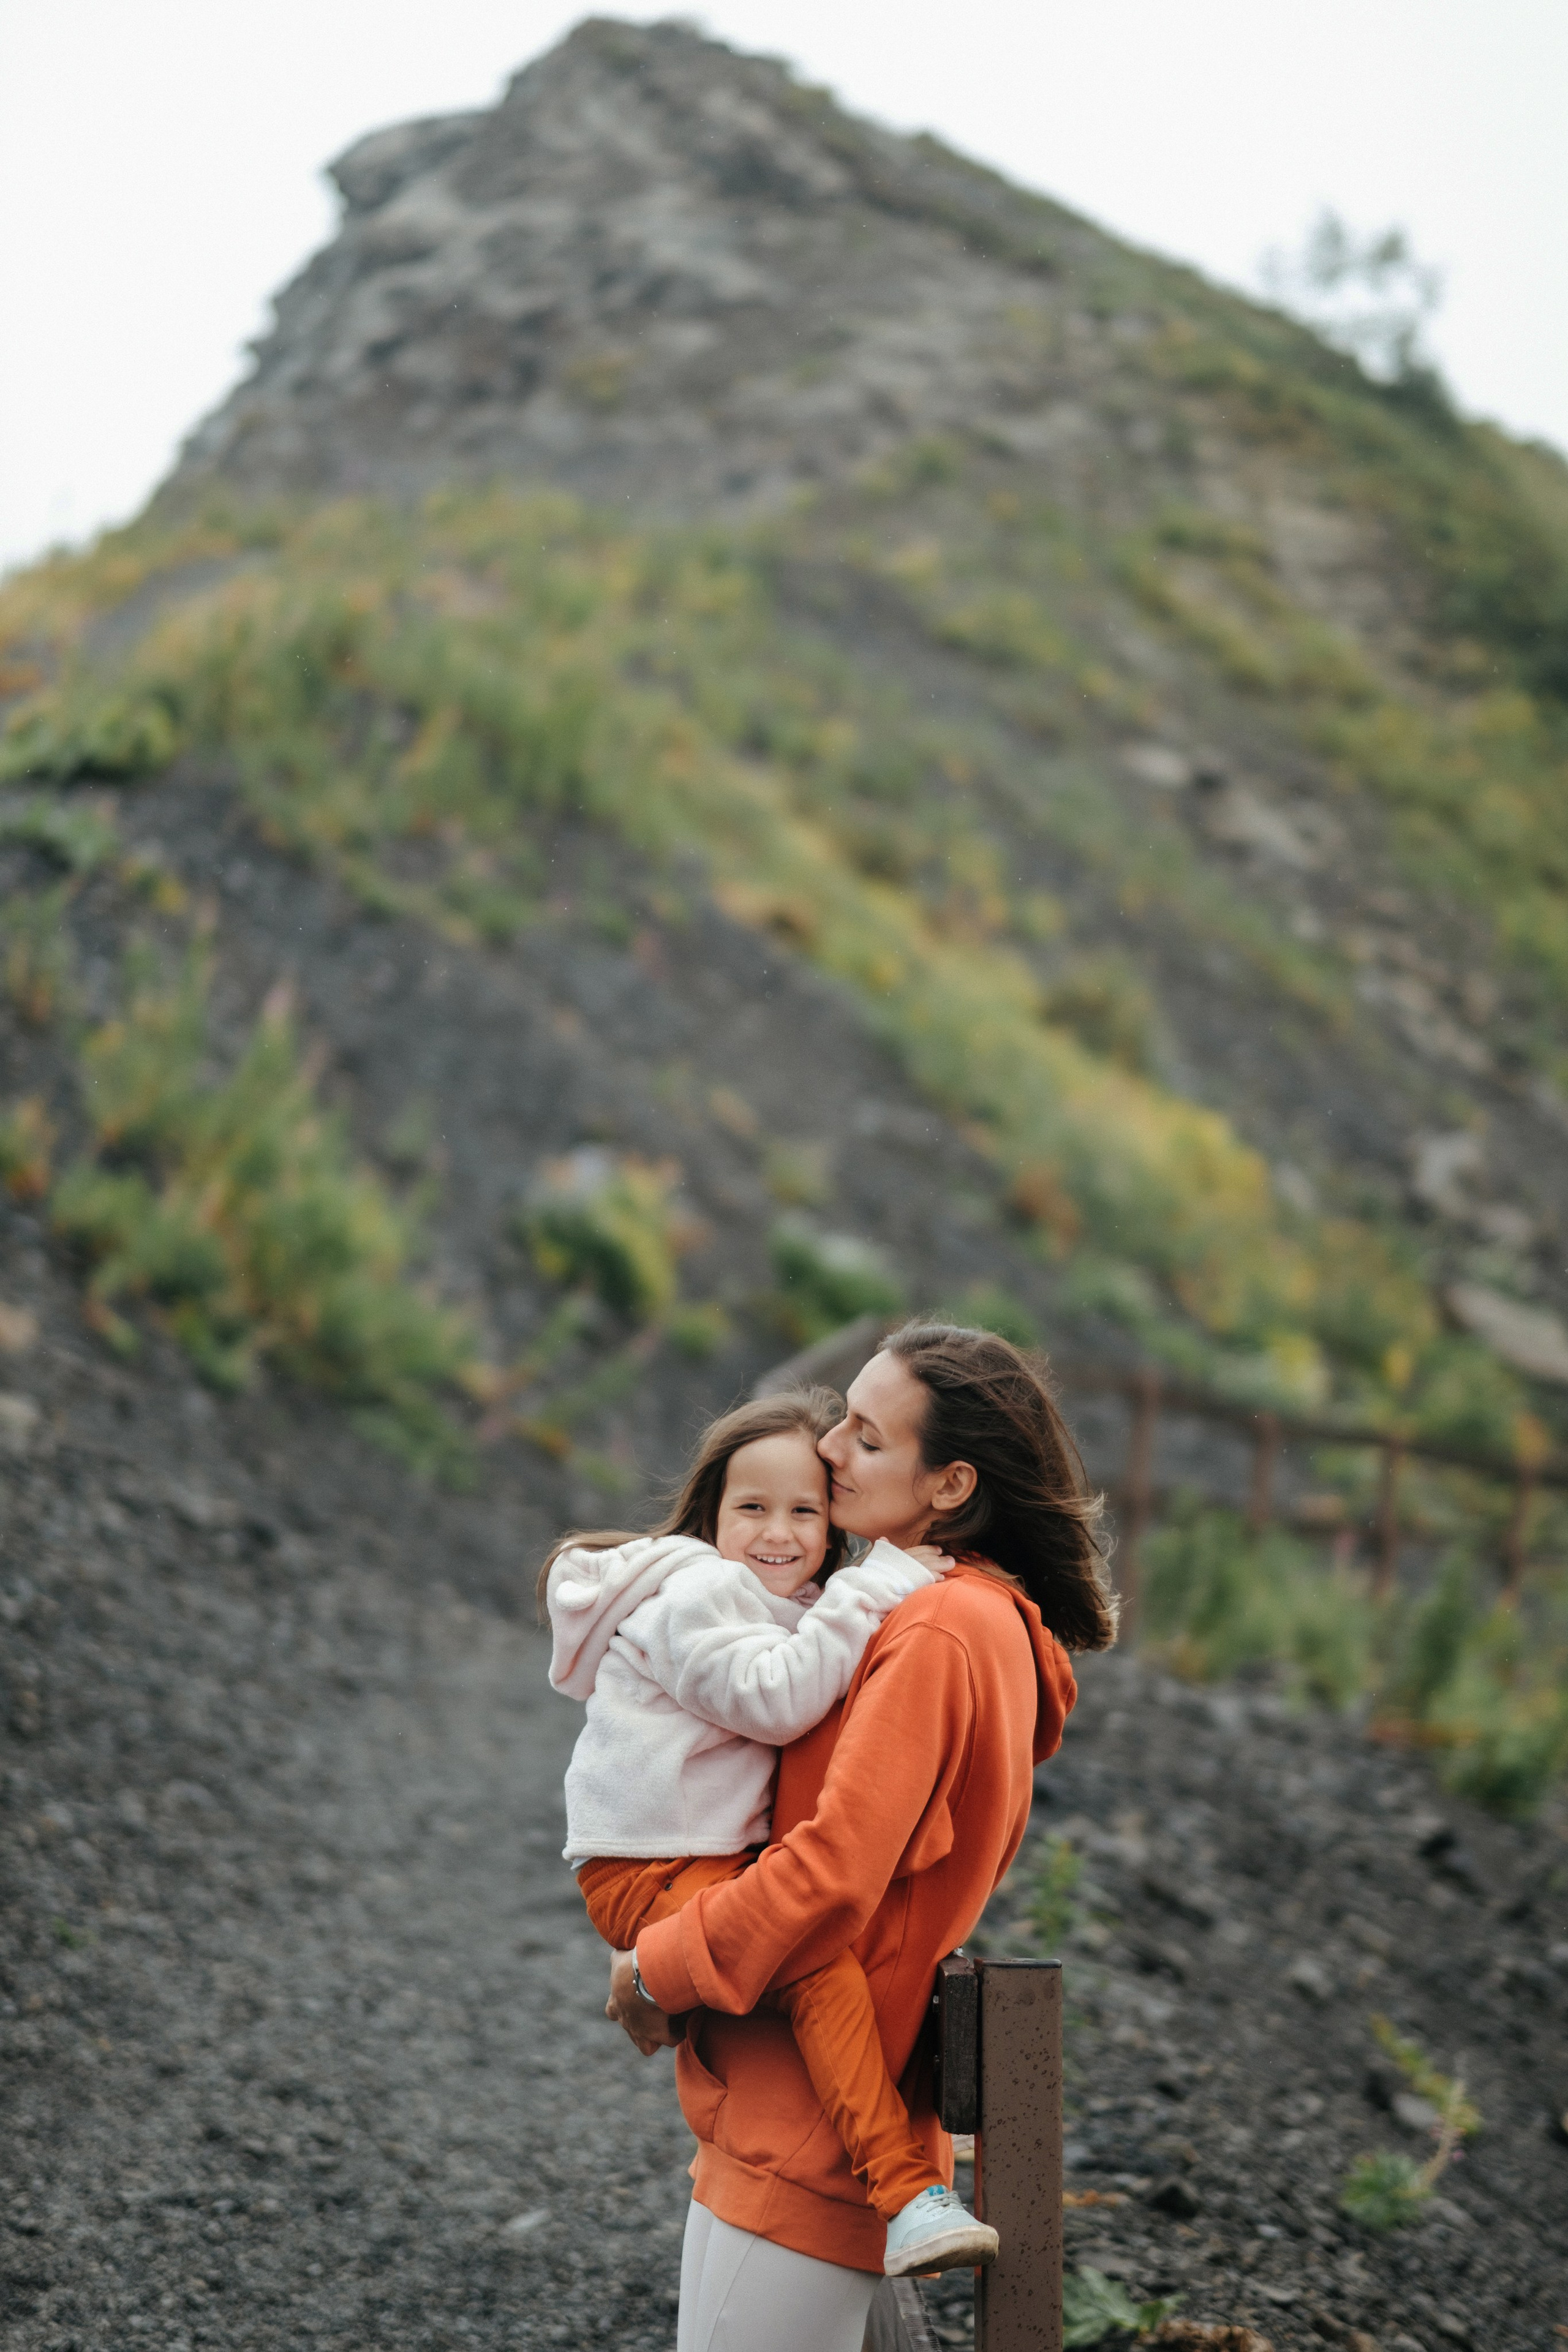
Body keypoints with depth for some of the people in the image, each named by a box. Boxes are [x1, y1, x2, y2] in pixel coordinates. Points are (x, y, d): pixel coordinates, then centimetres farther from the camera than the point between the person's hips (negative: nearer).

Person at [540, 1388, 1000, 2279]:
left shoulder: (792, 1607, 19)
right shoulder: (697, 1595, -13)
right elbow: (777, 1698, -25)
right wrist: (876, 1587, -25)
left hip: (723, 1859, 10)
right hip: (649, 1873, -10)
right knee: (827, 1970, -28)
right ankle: (906, 2198, -32)